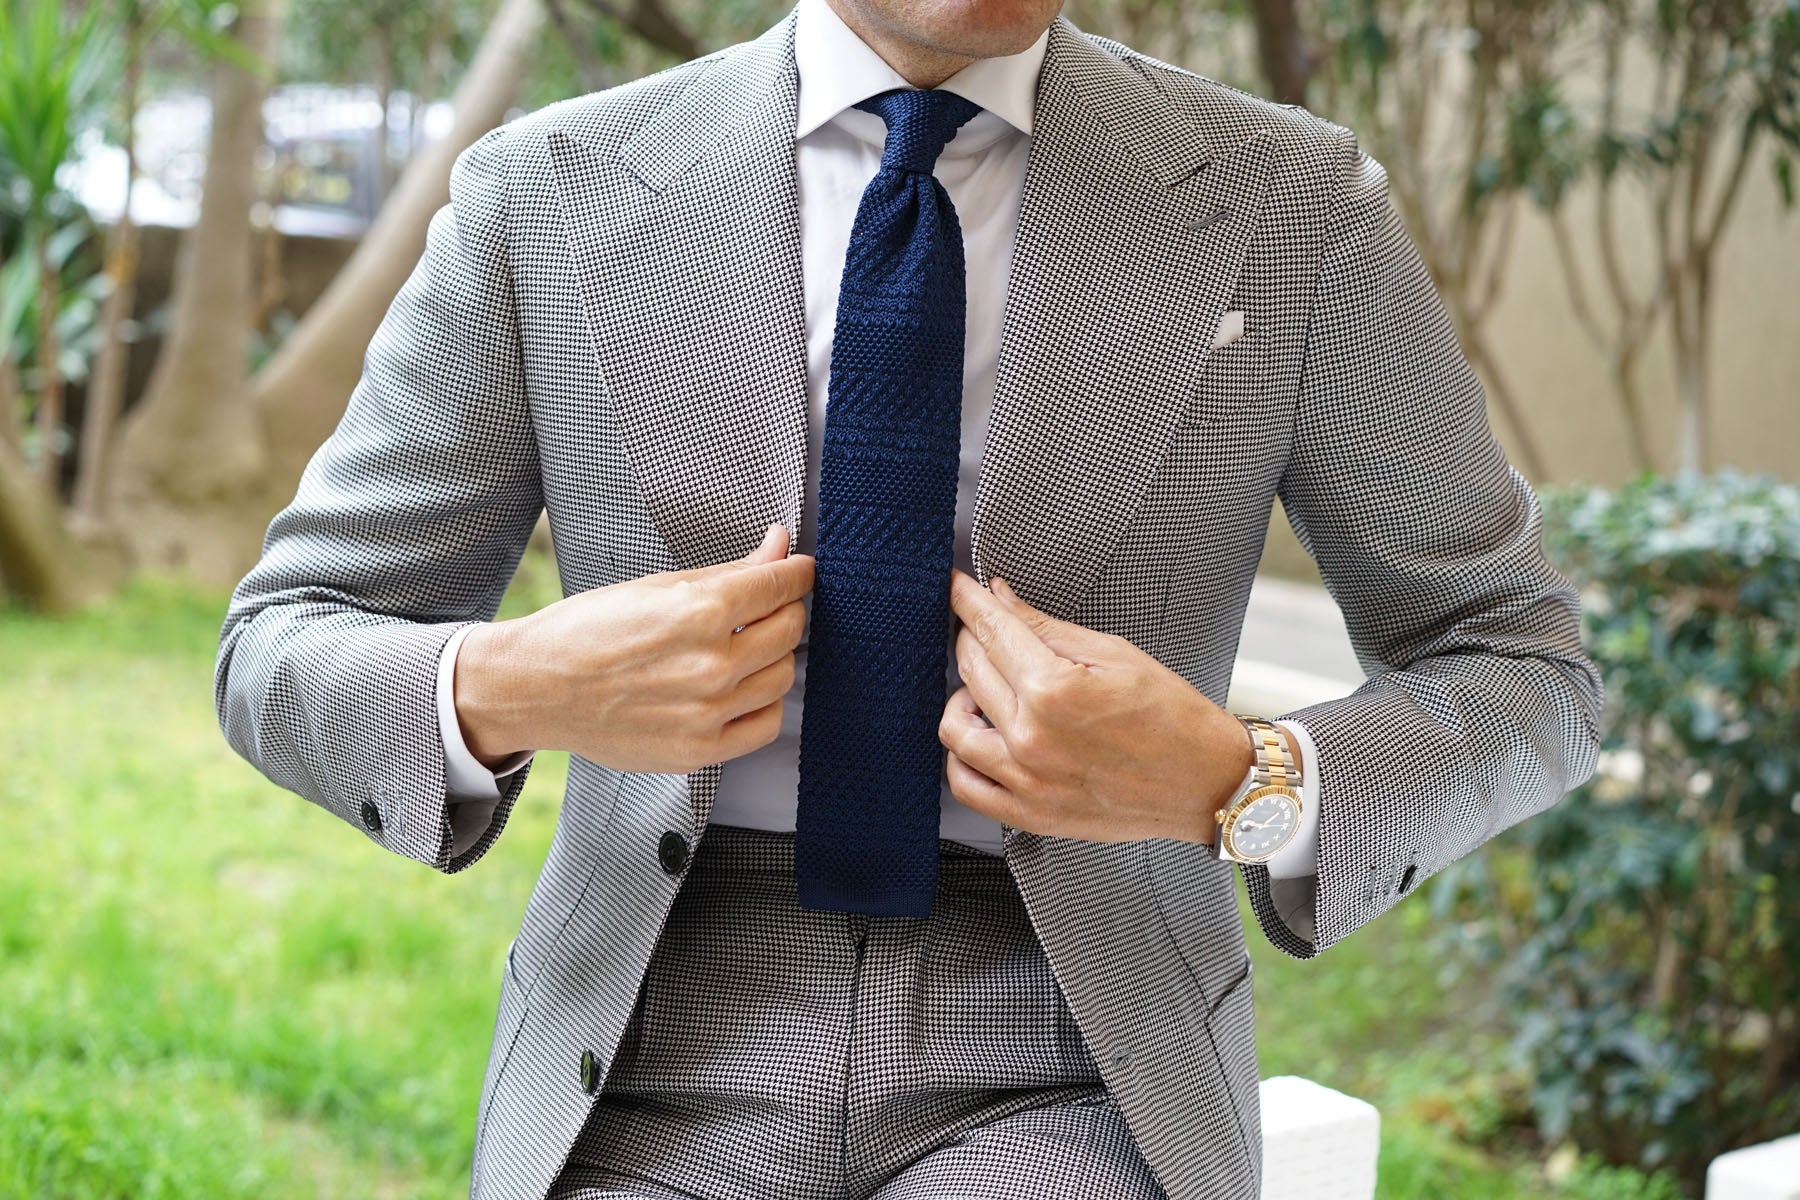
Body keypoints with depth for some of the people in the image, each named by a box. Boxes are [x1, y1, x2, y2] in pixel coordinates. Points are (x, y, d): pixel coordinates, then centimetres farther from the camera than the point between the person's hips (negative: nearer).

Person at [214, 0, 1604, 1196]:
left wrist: (1238, 785, -14)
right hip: (663, 1087, 0)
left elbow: (1523, 673, 7)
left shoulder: (1295, 205, -1)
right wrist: (507, 692, -17)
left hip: (1059, 1089, 1)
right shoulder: (548, 195, 0)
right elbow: (281, 659, 6)